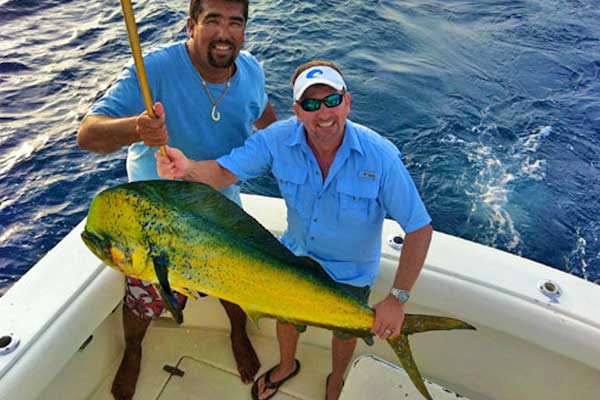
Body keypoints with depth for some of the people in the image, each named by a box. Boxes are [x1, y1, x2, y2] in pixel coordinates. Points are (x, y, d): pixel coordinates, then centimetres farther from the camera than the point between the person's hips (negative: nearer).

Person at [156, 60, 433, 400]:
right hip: (296, 256, 3)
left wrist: (398, 299, -34)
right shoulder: (278, 140, -24)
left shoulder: (381, 156, -33)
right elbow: (223, 173, -28)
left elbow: (420, 228, -29)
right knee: (288, 317, 28)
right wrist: (186, 168, -51)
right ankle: (286, 366, 64)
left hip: (350, 272, -2)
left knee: (344, 331, 25)